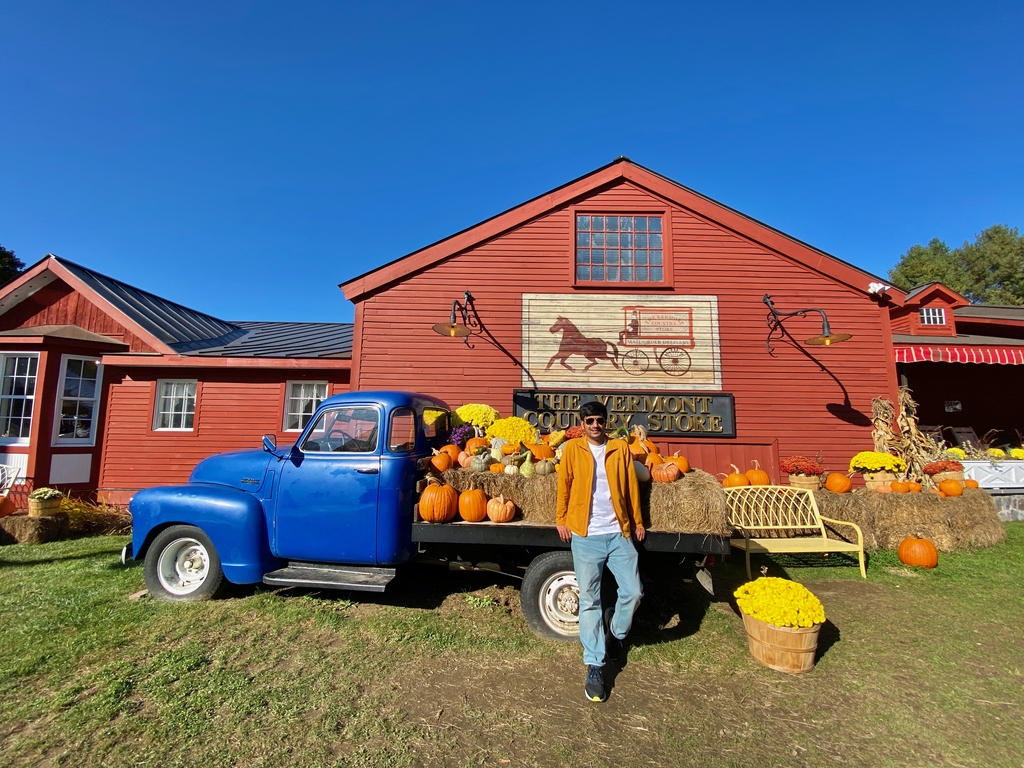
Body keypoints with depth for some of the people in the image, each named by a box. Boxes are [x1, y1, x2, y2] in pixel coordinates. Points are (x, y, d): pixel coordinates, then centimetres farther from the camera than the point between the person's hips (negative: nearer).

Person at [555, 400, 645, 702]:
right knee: (589, 600, 2)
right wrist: (561, 519, 0)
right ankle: (594, 666, 13)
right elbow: (564, 485, 4)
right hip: (586, 536, -2)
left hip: (619, 533, 2)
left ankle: (616, 633, 31)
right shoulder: (572, 448, 1)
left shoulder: (621, 448, 6)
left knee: (633, 591, 0)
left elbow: (631, 486, 9)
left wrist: (637, 521, 10)